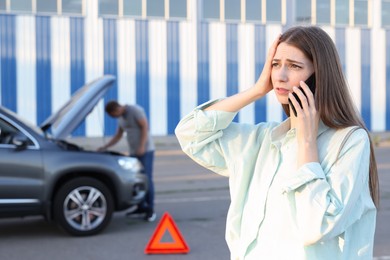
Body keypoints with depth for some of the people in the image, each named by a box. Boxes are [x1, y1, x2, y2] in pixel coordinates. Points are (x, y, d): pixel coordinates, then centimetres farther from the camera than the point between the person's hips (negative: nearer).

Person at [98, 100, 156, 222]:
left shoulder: (135, 110, -10)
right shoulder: (121, 118, 16)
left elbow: (144, 127, -15)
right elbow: (118, 136, 22)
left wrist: (142, 146, -21)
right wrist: (105, 147, 13)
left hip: (145, 150, -8)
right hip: (133, 152, 8)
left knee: (147, 179, -10)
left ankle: (150, 210, -7)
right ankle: (141, 207, 12)